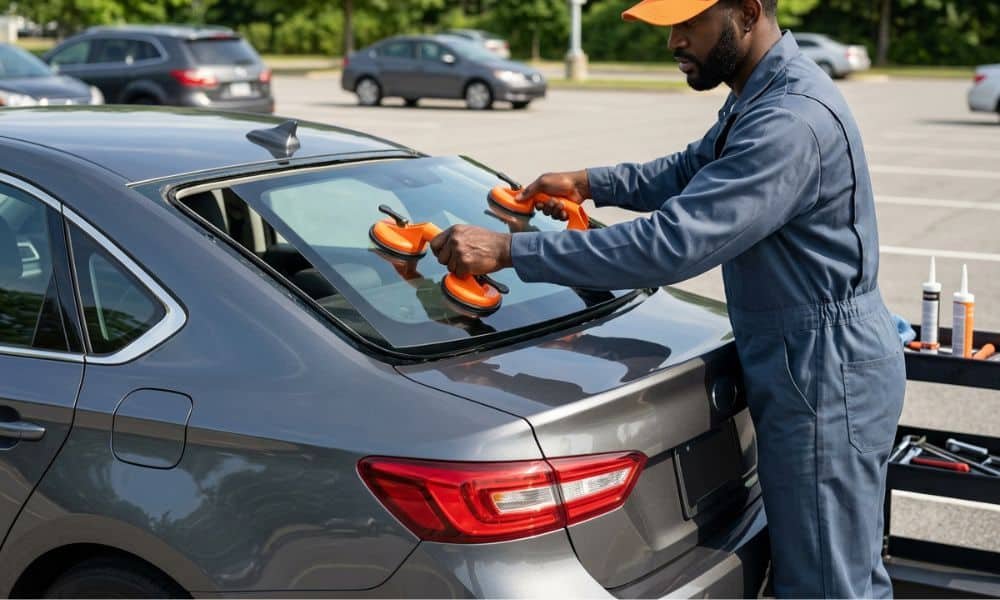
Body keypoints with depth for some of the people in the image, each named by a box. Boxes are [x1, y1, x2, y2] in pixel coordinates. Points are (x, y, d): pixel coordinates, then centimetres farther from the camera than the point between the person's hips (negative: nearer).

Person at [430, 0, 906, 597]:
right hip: (824, 371, 10)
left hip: (824, 384, -10)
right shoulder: (760, 95, 8)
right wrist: (589, 183, 11)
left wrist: (508, 250, -29)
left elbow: (672, 243, -32)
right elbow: (690, 171, 26)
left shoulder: (793, 121, -27)